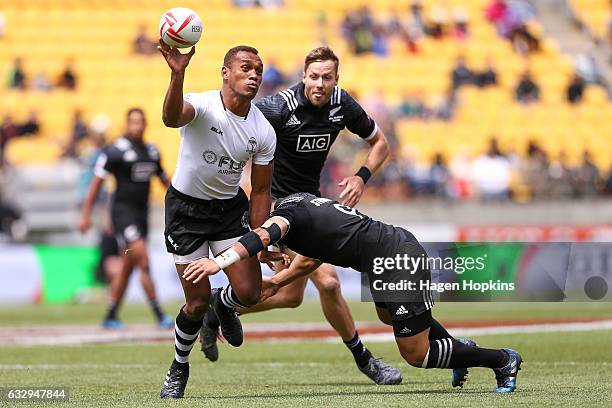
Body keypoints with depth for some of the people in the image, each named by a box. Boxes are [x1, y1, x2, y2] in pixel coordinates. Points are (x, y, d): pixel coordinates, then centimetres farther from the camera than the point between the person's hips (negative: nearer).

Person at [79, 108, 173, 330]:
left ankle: (111, 316, 18)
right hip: (123, 212, -7)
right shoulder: (115, 151, -9)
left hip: (141, 213, 7)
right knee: (143, 261, -14)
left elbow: (164, 180, 24)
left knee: (127, 268, 10)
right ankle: (159, 314, -12)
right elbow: (97, 181, -7)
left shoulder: (152, 151, 12)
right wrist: (85, 214, -9)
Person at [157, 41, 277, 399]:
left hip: (230, 208, 4)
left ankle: (223, 305, 28)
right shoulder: (202, 106, -22)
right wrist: (177, 74, -67)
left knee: (249, 293, -11)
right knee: (197, 304, -4)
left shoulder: (264, 131, -8)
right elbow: (172, 118, -48)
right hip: (187, 208, -3)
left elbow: (261, 191, 2)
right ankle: (179, 368, 24)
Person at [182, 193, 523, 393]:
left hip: (399, 263, -10)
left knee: (416, 355, 2)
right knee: (387, 316, 37)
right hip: (400, 245, 10)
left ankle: (501, 360, 14)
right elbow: (311, 258, 28)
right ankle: (460, 347, 46)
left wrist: (219, 262, -47)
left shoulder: (284, 214, -13)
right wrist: (276, 282, 21)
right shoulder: (298, 202, 15)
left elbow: (265, 235, -37)